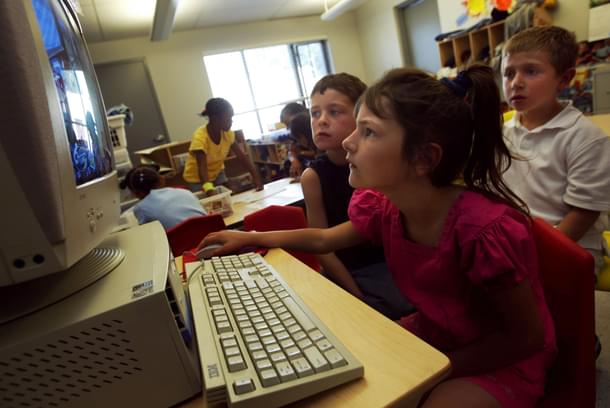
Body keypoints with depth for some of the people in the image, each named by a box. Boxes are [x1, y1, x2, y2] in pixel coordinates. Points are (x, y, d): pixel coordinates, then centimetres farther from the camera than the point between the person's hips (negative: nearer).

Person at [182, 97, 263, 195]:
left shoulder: (228, 133, -14)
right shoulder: (200, 137, -31)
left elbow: (242, 156, -11)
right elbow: (202, 168, -39)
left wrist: (255, 176, -22)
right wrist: (209, 189, -55)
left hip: (217, 174, 5)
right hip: (198, 180, -5)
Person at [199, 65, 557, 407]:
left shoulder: (486, 230, -35)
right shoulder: (383, 205, -15)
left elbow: (528, 338, -19)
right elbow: (325, 239, 5)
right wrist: (251, 238, 3)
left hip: (504, 362, -4)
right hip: (431, 333, 5)